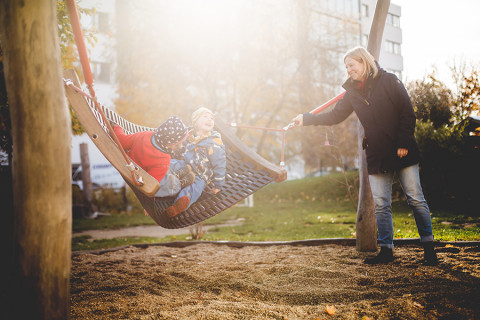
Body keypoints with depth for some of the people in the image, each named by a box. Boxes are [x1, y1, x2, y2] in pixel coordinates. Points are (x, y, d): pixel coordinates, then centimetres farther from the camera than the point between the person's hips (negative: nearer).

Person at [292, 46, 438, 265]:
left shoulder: (388, 81, -4)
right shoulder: (352, 92, 10)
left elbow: (408, 113, -6)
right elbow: (335, 116, 15)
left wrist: (403, 143, -12)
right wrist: (306, 120, 8)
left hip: (402, 151, -4)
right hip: (377, 155, 4)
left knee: (415, 198, 0)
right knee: (380, 204, 2)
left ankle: (428, 247, 11)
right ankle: (386, 250, 10)